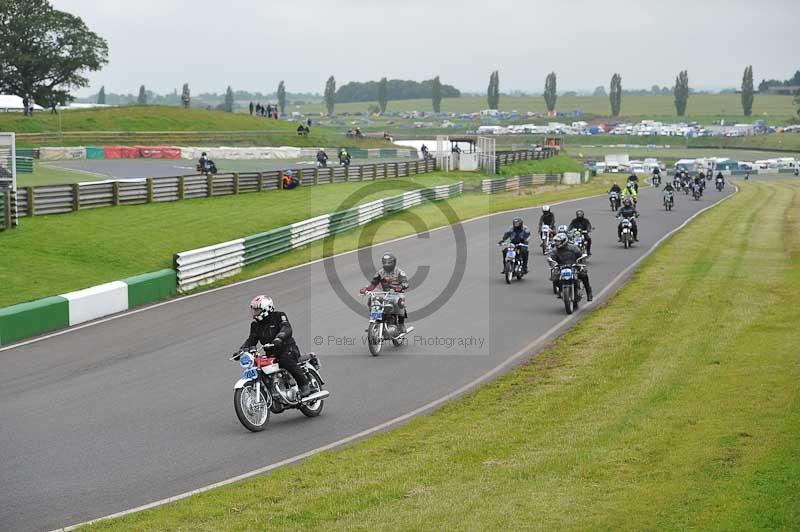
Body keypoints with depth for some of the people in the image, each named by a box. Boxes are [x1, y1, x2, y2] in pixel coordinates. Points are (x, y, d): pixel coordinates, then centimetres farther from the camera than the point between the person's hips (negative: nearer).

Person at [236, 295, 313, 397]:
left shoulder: (279, 316, -5)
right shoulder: (256, 324, 14)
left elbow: (286, 328, -22)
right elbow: (252, 339, 10)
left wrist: (278, 339, -42)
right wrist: (241, 350, -8)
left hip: (288, 349, -7)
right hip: (271, 353, 7)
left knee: (285, 360, -36)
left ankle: (304, 384, -24)